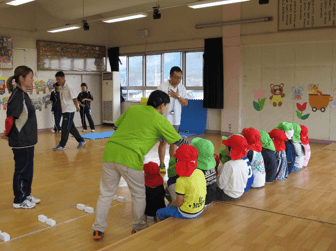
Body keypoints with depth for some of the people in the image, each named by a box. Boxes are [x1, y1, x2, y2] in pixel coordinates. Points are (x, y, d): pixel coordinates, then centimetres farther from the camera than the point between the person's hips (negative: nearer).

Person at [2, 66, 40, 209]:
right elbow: (10, 119, -22)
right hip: (21, 142, -9)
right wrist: (7, 134, -8)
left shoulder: (23, 94, 10)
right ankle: (19, 201, 18)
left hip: (27, 141, 9)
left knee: (28, 169, 19)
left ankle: (26, 195, 33)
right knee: (22, 170, 4)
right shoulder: (17, 95, -19)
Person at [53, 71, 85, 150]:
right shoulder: (62, 88, 13)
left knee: (65, 128, -5)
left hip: (69, 111, -9)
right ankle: (81, 141, 22)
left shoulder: (68, 87, -13)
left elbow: (74, 98, -12)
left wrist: (77, 107, -7)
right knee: (71, 127, 12)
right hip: (65, 111, 9)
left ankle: (62, 145, 1)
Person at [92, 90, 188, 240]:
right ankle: (138, 228, 32)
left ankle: (98, 229, 26)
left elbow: (115, 126, 23)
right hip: (130, 157, -5)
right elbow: (179, 142, 10)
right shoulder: (160, 121, 4)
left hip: (110, 151, 5)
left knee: (106, 193, 18)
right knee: (138, 195, 17)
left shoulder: (132, 109, 17)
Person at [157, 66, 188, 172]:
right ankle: (162, 165, 14)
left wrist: (177, 96, -13)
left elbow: (185, 103, 5)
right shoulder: (162, 87, -8)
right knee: (163, 142, 3)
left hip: (176, 121, 4)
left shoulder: (182, 88, 5)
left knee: (173, 143, 10)